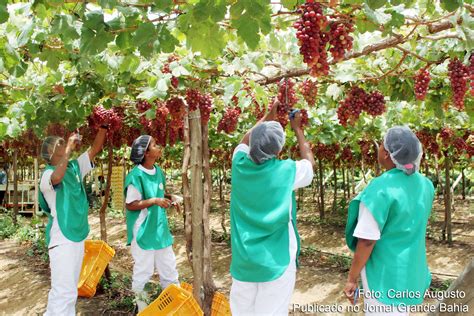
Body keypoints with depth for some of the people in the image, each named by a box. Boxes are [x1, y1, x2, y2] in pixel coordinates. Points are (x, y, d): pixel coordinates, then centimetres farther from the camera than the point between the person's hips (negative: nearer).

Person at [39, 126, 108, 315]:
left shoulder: (75, 167, 8)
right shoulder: (48, 173, -12)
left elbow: (96, 148, 11)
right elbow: (57, 178, -36)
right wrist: (69, 148, -27)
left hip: (78, 236, 8)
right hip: (61, 239, -8)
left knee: (69, 288, 17)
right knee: (64, 291, -10)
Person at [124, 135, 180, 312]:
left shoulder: (158, 171, 4)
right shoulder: (136, 175, -18)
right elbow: (130, 204, -16)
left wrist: (168, 198, -1)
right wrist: (154, 201, -24)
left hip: (160, 228, 7)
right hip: (143, 231, -7)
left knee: (168, 266, 17)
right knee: (143, 269, 6)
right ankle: (140, 303, 25)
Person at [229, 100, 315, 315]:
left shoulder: (240, 166, -4)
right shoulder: (286, 171, -12)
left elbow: (245, 141, 19)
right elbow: (309, 161, 11)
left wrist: (269, 115, 26)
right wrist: (297, 128, 20)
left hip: (243, 262, 4)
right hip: (276, 262, -3)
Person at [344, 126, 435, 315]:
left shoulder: (380, 189, -24)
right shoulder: (425, 185, -2)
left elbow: (367, 241, -22)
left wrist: (352, 278, -13)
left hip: (385, 273, -7)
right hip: (411, 270, 7)